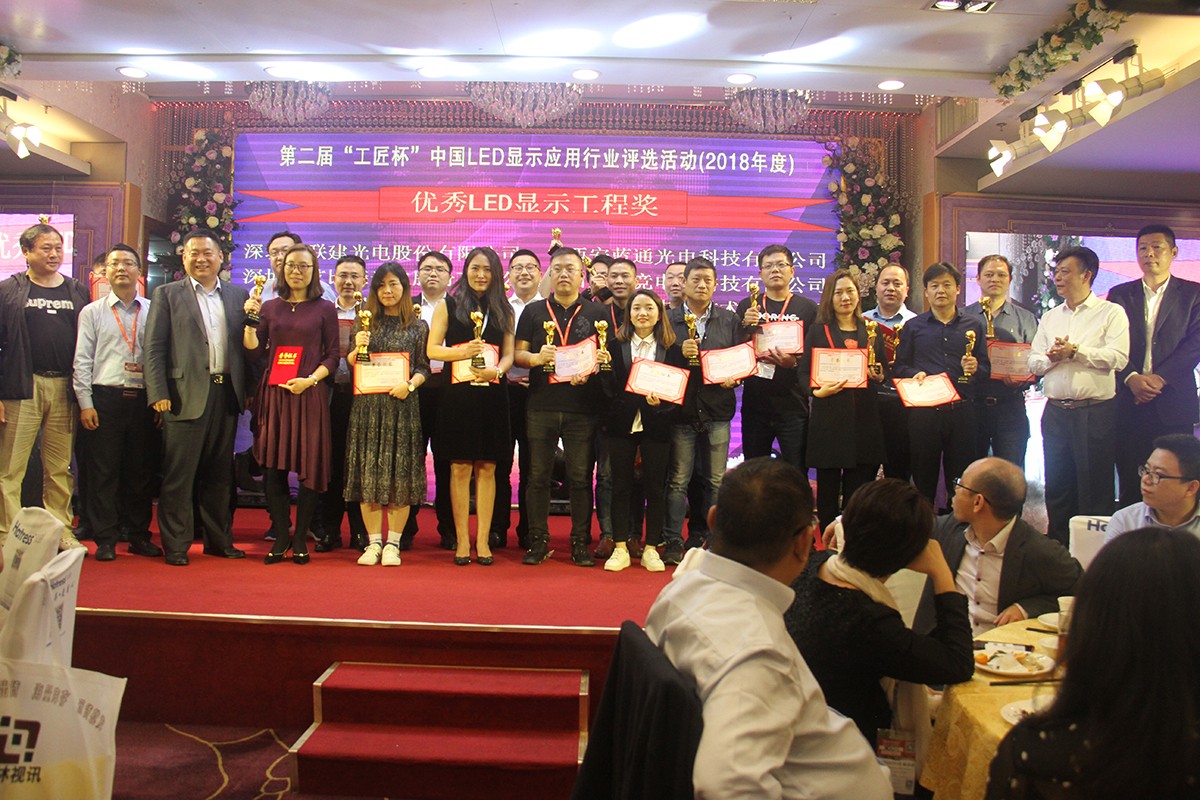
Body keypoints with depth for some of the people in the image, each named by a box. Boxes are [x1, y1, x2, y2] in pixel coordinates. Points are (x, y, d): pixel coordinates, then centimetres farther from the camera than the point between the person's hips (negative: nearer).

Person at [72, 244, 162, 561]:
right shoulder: (92, 312, 8)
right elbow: (82, 361, 4)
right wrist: (85, 404, -3)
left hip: (143, 399, 1)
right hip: (105, 397, -1)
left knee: (141, 470, 6)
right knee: (103, 470, 1)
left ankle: (139, 535, 17)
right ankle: (105, 539, 9)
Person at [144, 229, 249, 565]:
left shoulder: (238, 295, 13)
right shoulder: (167, 294, 5)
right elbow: (154, 348, 0)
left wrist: (248, 389, 3)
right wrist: (159, 395, -8)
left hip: (226, 394, 3)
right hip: (186, 395, -3)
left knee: (219, 473, 11)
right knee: (179, 473, 0)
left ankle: (218, 539, 20)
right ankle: (176, 544, 9)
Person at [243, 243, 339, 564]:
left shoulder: (324, 309, 6)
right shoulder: (270, 307, 12)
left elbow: (333, 356, 3)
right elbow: (254, 352, 8)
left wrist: (310, 380, -12)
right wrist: (250, 319, -4)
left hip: (309, 395, -2)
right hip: (274, 394, 2)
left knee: (309, 467, -2)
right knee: (273, 467, 1)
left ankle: (300, 538, 9)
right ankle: (281, 536, 12)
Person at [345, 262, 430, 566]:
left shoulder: (418, 326, 8)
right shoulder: (367, 323, 12)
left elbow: (423, 368, 5)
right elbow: (352, 366, 14)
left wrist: (410, 384, -13)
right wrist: (358, 348, -6)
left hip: (402, 405, -2)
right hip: (367, 405, 2)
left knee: (400, 474, -1)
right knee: (368, 473, 1)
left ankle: (393, 544, 7)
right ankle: (373, 542, 10)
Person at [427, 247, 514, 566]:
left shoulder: (503, 309, 13)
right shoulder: (448, 305, 6)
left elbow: (509, 354, 10)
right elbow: (432, 349, 1)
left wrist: (496, 370, -11)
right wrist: (461, 352, -16)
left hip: (493, 395, 2)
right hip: (458, 394, -2)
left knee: (487, 468, 4)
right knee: (460, 468, 1)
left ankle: (483, 540, 11)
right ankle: (462, 540, 9)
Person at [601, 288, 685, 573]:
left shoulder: (671, 349, 3)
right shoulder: (615, 346, 5)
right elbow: (609, 388, 1)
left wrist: (660, 401, -18)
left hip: (656, 424, 0)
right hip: (622, 423, 1)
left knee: (655, 486, 5)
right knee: (621, 485, 5)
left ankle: (651, 549, 16)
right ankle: (620, 548, 13)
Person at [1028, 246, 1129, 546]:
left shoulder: (1111, 313, 1)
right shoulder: (1050, 317, 16)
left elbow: (1117, 358, -13)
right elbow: (1034, 364, 10)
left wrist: (1075, 351, -13)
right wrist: (1052, 357, -10)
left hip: (1096, 412, -5)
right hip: (1055, 412, 5)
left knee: (1095, 487, -1)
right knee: (1057, 485, 11)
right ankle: (1059, 546, 22)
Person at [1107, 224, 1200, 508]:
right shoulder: (1119, 294, 11)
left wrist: (1160, 378, -13)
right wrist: (1131, 378, -12)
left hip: (1173, 402, -1)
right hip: (1128, 401, 1)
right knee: (1129, 482, 4)